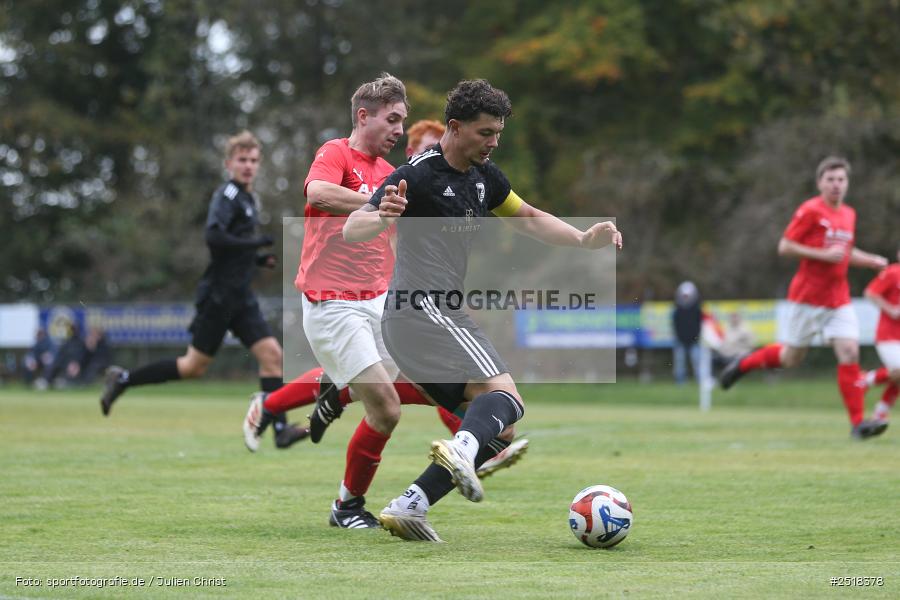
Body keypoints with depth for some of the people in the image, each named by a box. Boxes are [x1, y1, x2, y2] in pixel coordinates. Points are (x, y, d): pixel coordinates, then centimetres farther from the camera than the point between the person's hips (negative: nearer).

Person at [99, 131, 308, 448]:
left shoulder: (248, 198, 17)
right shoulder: (227, 194, -11)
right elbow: (214, 237, -26)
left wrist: (259, 259, 11)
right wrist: (255, 244, -21)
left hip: (240, 297, 8)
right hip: (218, 294, -8)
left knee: (272, 354, -4)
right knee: (194, 366, -3)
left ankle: (281, 430, -8)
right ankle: (123, 379, 11)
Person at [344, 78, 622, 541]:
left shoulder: (484, 176, 13)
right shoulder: (418, 176, -13)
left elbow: (527, 218, 27)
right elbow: (352, 231, -20)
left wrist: (584, 239, 13)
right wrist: (382, 216, -43)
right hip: (421, 308, -9)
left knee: (498, 430, 6)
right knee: (505, 395, -25)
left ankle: (407, 508, -1)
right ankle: (460, 450, -52)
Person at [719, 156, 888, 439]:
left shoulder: (849, 214, 11)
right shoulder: (810, 211, -10)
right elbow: (785, 247, -12)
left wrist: (872, 261, 8)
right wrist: (824, 254, -19)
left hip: (839, 299, 5)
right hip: (808, 297, -5)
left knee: (849, 353, -9)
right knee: (792, 357, 5)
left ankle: (858, 422, -10)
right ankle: (744, 364, 32)